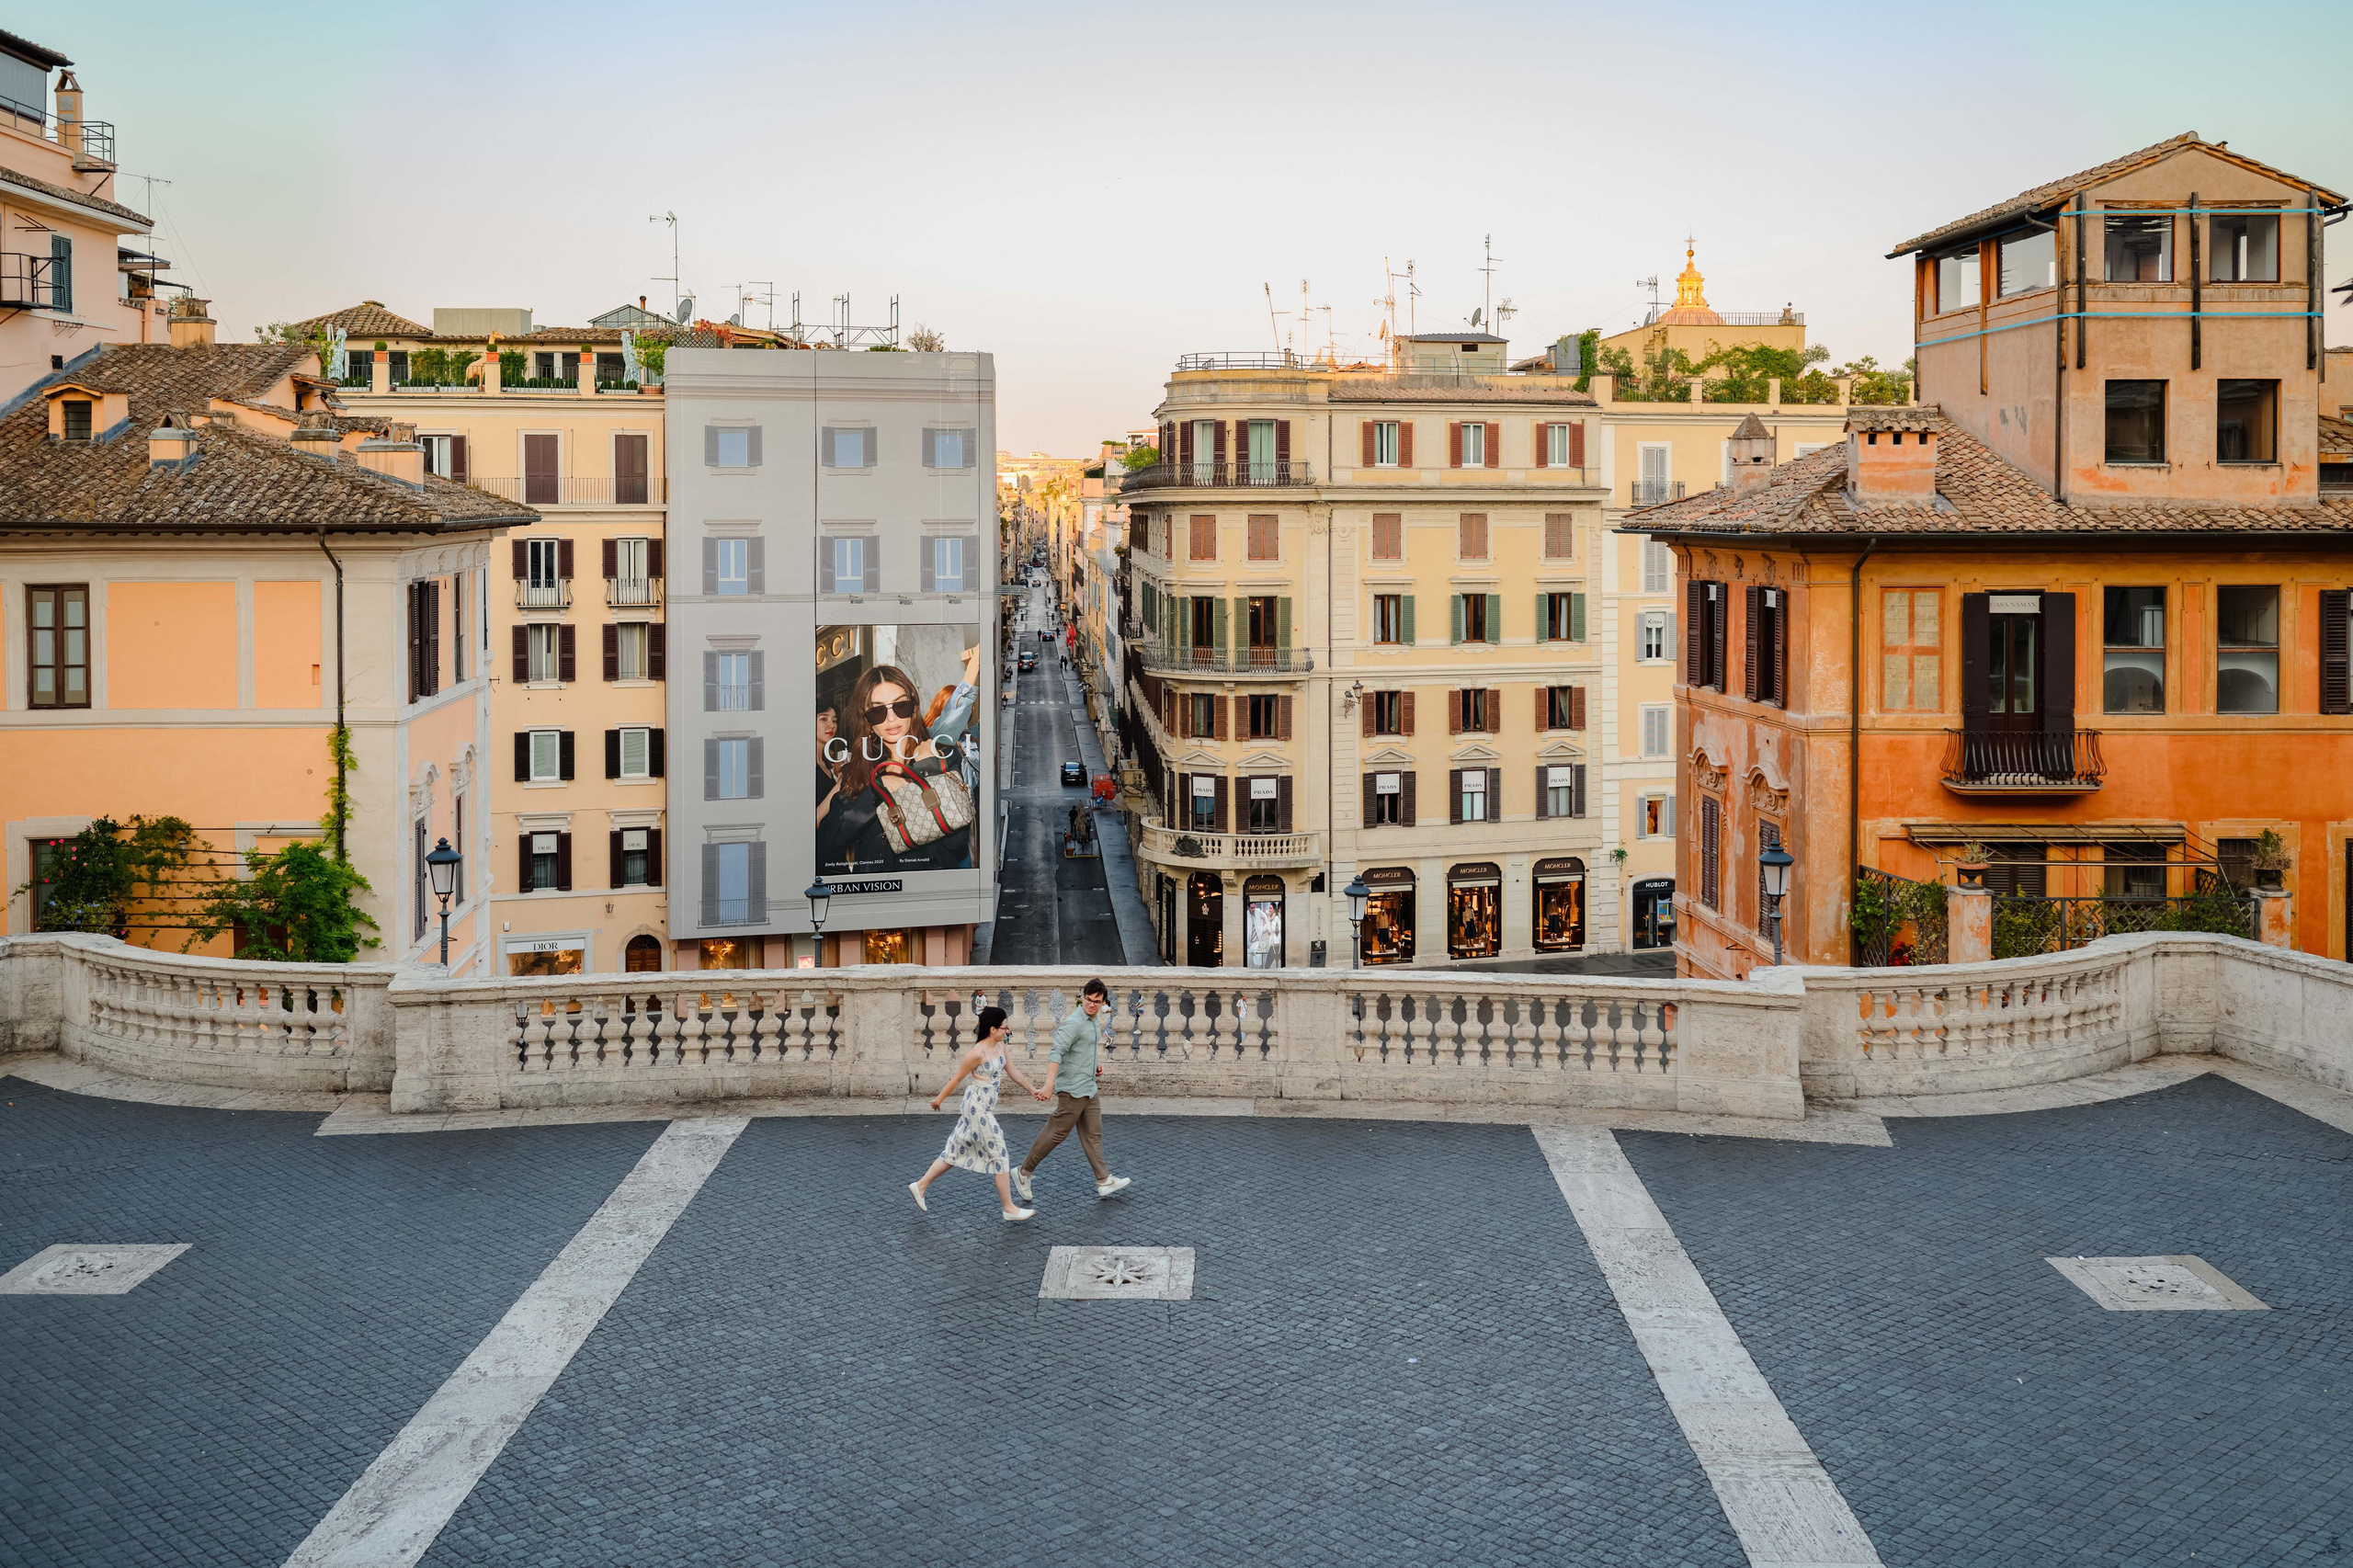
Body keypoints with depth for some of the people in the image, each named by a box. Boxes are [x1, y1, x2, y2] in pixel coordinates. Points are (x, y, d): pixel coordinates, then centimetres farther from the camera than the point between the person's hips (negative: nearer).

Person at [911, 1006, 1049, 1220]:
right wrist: (939, 1099, -1)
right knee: (998, 1154, -2)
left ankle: (920, 1185, 24)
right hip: (978, 1107, -9)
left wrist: (1032, 1089, 11)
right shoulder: (978, 1053, -21)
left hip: (986, 1107, 9)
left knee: (957, 1150, 16)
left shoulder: (999, 1047, 5)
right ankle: (1009, 1209, 6)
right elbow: (957, 1077, -11)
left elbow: (1013, 1071, 15)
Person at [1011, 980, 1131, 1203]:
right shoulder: (1074, 1023, -19)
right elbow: (1057, 1052, -29)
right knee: (1057, 1133, -3)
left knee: (1093, 1134, 11)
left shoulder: (1095, 1021, 10)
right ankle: (1024, 1172, 8)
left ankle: (1104, 1182, 16)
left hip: (1089, 1089, 9)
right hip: (1072, 1089, -9)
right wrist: (1050, 1085, -37)